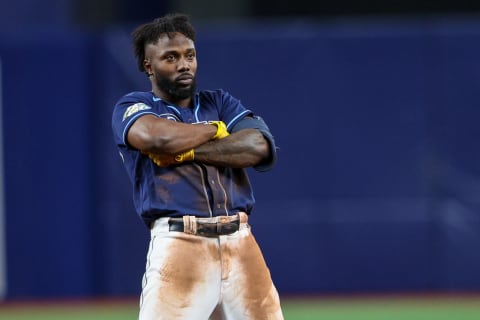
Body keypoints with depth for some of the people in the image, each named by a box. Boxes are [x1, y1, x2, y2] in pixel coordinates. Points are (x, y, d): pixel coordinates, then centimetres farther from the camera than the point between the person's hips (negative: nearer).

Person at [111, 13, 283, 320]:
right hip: (179, 245, -4)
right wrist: (213, 129, 2)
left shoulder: (220, 102, 19)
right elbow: (157, 136, -16)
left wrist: (185, 152, -8)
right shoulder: (132, 108, 8)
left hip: (241, 246, 4)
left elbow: (259, 146, 0)